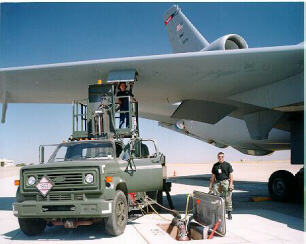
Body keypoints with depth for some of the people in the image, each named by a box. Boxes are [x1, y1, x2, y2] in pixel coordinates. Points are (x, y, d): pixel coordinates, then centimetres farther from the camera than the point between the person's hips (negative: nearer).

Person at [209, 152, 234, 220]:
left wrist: (231, 184, -8)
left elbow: (231, 175, 1)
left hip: (225, 182, -3)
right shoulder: (215, 165, 14)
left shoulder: (227, 165, 4)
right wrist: (211, 185, 14)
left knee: (227, 198, -2)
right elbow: (213, 176, 19)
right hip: (217, 182, 3)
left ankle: (229, 213, 6)